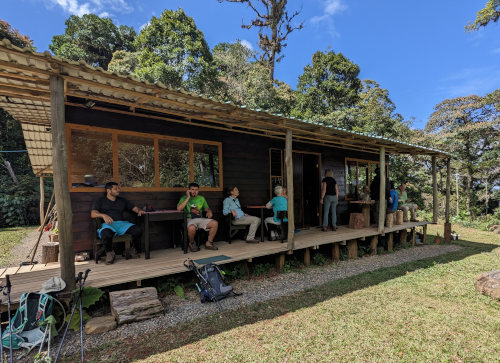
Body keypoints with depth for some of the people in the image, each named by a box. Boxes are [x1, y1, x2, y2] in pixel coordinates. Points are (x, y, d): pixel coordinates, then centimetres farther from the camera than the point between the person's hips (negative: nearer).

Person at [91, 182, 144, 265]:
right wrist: (103, 215, -20)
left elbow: (134, 207, 26)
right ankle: (109, 253, -9)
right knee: (106, 235, -41)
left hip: (122, 223, 3)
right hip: (108, 224, -3)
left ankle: (133, 250, 0)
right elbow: (93, 214, 2)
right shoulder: (100, 201, 18)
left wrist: (139, 210, 1)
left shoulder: (122, 200, 29)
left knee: (138, 230, -27)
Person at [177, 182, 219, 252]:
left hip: (200, 219, 4)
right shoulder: (184, 198, 2)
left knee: (215, 223, -19)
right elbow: (179, 209, -17)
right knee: (191, 228, -39)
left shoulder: (201, 198, 16)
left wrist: (209, 212, -2)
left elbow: (207, 208, 24)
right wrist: (188, 197, -14)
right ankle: (192, 243, -6)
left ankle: (209, 243, -3)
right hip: (189, 219, -4)